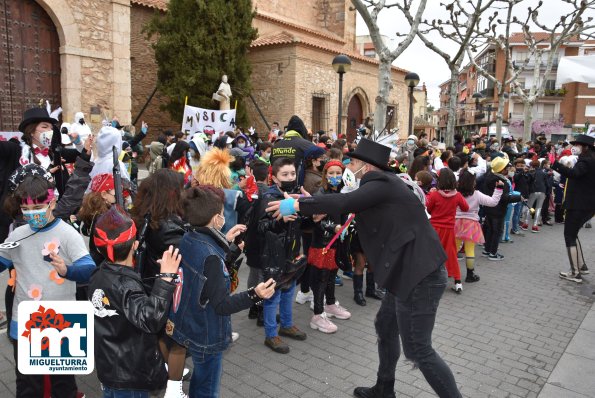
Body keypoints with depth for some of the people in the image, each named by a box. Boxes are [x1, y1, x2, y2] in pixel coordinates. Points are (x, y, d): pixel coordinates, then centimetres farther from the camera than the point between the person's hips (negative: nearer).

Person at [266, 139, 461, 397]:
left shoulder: (382, 183, -16)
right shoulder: (380, 184, 14)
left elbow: (345, 202, -28)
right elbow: (351, 204, 15)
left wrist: (296, 205, -21)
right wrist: (307, 204, 11)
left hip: (420, 274, -10)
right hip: (409, 271, 10)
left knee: (418, 349, 0)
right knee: (385, 329, 22)